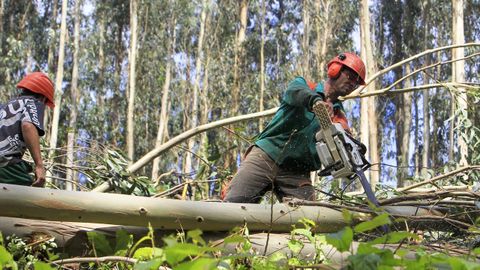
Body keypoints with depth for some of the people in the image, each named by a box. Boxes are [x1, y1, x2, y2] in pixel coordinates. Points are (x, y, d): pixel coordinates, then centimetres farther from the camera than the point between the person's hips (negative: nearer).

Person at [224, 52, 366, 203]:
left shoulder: (339, 117, 16)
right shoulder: (303, 86, 8)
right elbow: (295, 92, -18)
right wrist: (316, 100, -42)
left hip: (297, 174, 4)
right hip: (265, 156, -4)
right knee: (233, 204, -18)